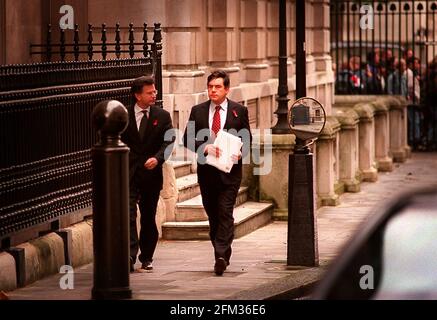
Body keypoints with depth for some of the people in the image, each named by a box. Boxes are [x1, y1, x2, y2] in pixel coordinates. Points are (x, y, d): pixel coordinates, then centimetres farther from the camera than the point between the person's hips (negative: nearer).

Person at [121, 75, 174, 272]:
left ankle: (146, 259, 21)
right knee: (128, 214, -15)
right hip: (128, 174, -2)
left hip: (151, 173, 2)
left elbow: (168, 142, -2)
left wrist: (157, 158, -20)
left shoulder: (162, 116, 6)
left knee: (148, 217, 10)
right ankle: (130, 256, -20)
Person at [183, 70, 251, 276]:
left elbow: (247, 139, 8)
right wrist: (204, 147, -14)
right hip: (206, 171, 3)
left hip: (229, 171, -3)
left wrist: (240, 152, -13)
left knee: (225, 213, -12)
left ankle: (221, 256, -18)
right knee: (212, 214, 11)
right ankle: (222, 253, 23)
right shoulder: (198, 111, 7)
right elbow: (188, 139, 4)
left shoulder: (239, 111, 4)